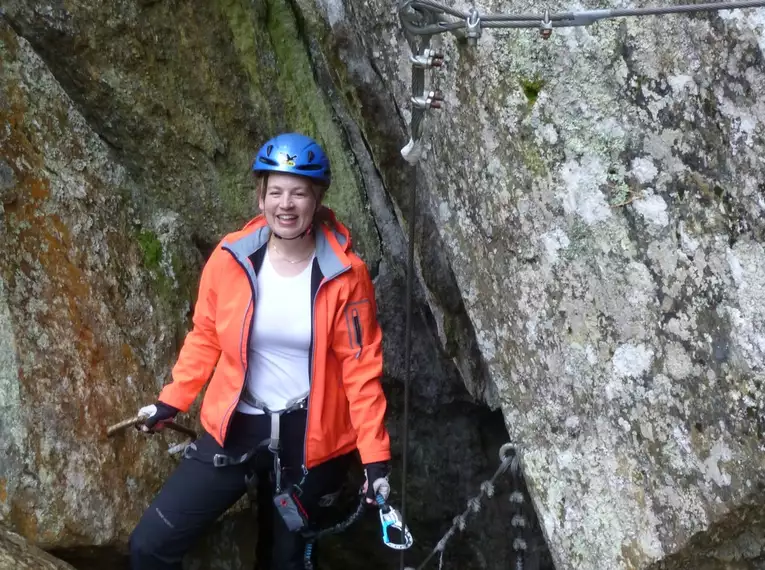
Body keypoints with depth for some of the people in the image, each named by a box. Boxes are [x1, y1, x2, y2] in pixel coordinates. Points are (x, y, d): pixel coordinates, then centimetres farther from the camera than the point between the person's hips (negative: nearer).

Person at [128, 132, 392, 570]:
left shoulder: (346, 275, -13)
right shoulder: (229, 260, -9)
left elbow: (361, 368, -8)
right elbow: (206, 338, 6)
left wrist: (375, 455, -10)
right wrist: (172, 401, 8)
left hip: (311, 439, -1)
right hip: (235, 429, 2)